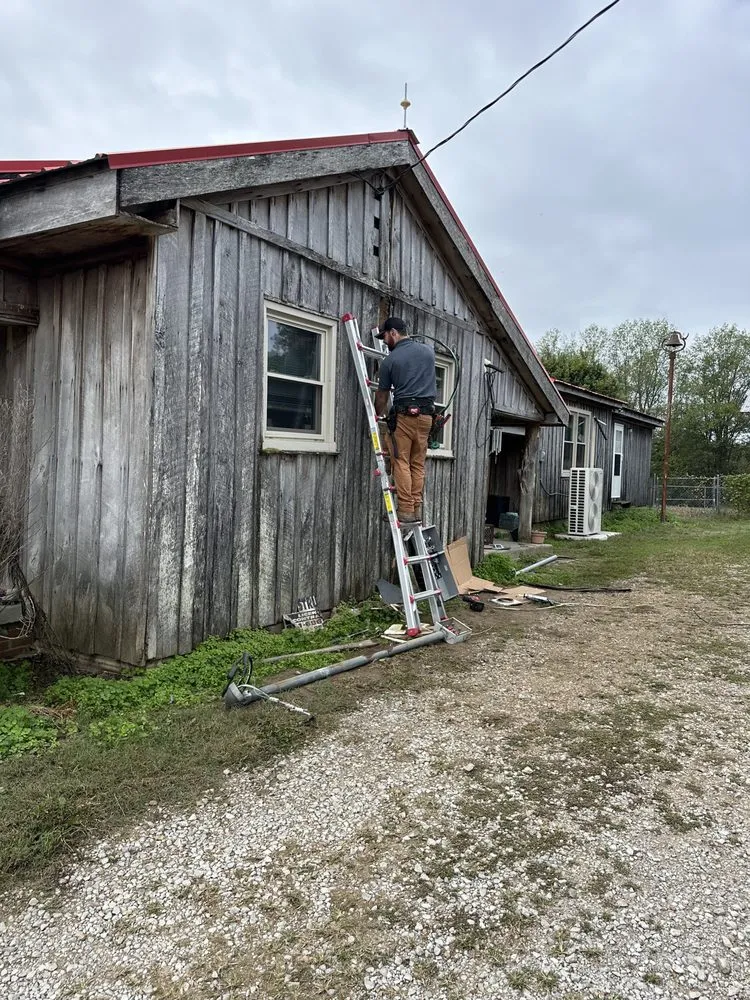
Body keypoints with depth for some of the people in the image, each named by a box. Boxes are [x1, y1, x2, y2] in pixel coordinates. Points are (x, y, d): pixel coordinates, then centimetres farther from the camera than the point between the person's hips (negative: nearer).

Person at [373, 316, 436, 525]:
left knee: (401, 463, -3)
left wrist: (380, 415, 26)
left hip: (404, 413, -5)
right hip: (426, 414, 5)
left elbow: (382, 394, 9)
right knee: (418, 464, 8)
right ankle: (417, 510, 7)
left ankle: (406, 511, -7)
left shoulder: (390, 360, -1)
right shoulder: (429, 351, 12)